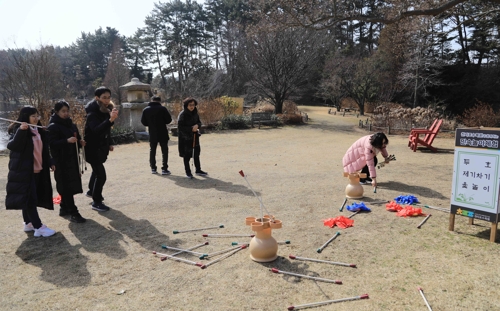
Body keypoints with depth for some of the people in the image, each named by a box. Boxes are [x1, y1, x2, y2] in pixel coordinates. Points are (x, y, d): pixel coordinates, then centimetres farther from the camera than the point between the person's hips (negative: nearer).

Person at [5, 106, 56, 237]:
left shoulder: (39, 131, 11)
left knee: (29, 198, 16)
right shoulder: (19, 130, -12)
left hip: (37, 170, 8)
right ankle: (39, 227, -5)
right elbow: (11, 146, -28)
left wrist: (49, 163, 21)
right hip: (23, 170, -8)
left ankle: (28, 223, 26)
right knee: (29, 198, -6)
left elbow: (44, 150, 19)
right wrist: (21, 131, -37)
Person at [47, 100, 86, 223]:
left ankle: (64, 208, 27)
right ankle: (73, 213, -4)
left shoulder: (70, 124, 14)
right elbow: (52, 143, -17)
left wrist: (80, 141, 3)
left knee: (71, 185, 13)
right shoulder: (53, 126, -9)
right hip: (61, 161, -8)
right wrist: (67, 141, -29)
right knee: (67, 186, -6)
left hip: (72, 159, 8)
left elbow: (76, 138, 25)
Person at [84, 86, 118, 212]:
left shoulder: (106, 110, 0)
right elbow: (96, 130, -42)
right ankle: (96, 202, 4)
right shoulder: (92, 113, -24)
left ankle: (91, 191, 49)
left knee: (97, 170, 26)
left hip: (101, 147, 9)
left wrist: (109, 143, 15)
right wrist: (110, 120, -54)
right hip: (93, 148, -9)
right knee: (101, 175, -10)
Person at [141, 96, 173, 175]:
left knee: (152, 151, 15)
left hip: (152, 134, 3)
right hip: (162, 134, -3)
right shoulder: (162, 109, -10)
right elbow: (169, 120, -7)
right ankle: (164, 169, 1)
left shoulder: (145, 110, 1)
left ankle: (153, 168, 17)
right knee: (164, 151, 5)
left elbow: (143, 122, 3)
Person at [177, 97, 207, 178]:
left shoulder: (195, 113, 5)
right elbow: (180, 126, -16)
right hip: (186, 138, -6)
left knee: (196, 153, 14)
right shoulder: (182, 114, -14)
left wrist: (197, 125, -11)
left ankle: (198, 170, 27)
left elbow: (199, 122, 13)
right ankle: (188, 172, 16)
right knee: (187, 155, 3)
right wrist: (191, 129, -21)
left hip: (195, 137, 6)